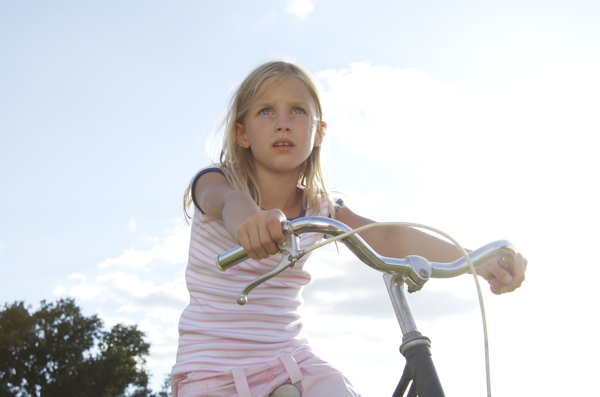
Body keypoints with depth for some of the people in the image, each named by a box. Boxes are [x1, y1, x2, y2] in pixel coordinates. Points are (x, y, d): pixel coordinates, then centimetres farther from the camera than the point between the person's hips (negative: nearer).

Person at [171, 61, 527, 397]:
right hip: (214, 365, -2)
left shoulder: (321, 210, 1)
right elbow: (227, 201, -33)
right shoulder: (214, 182, -9)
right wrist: (248, 217, -59)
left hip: (291, 359, 3)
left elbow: (389, 238, -14)